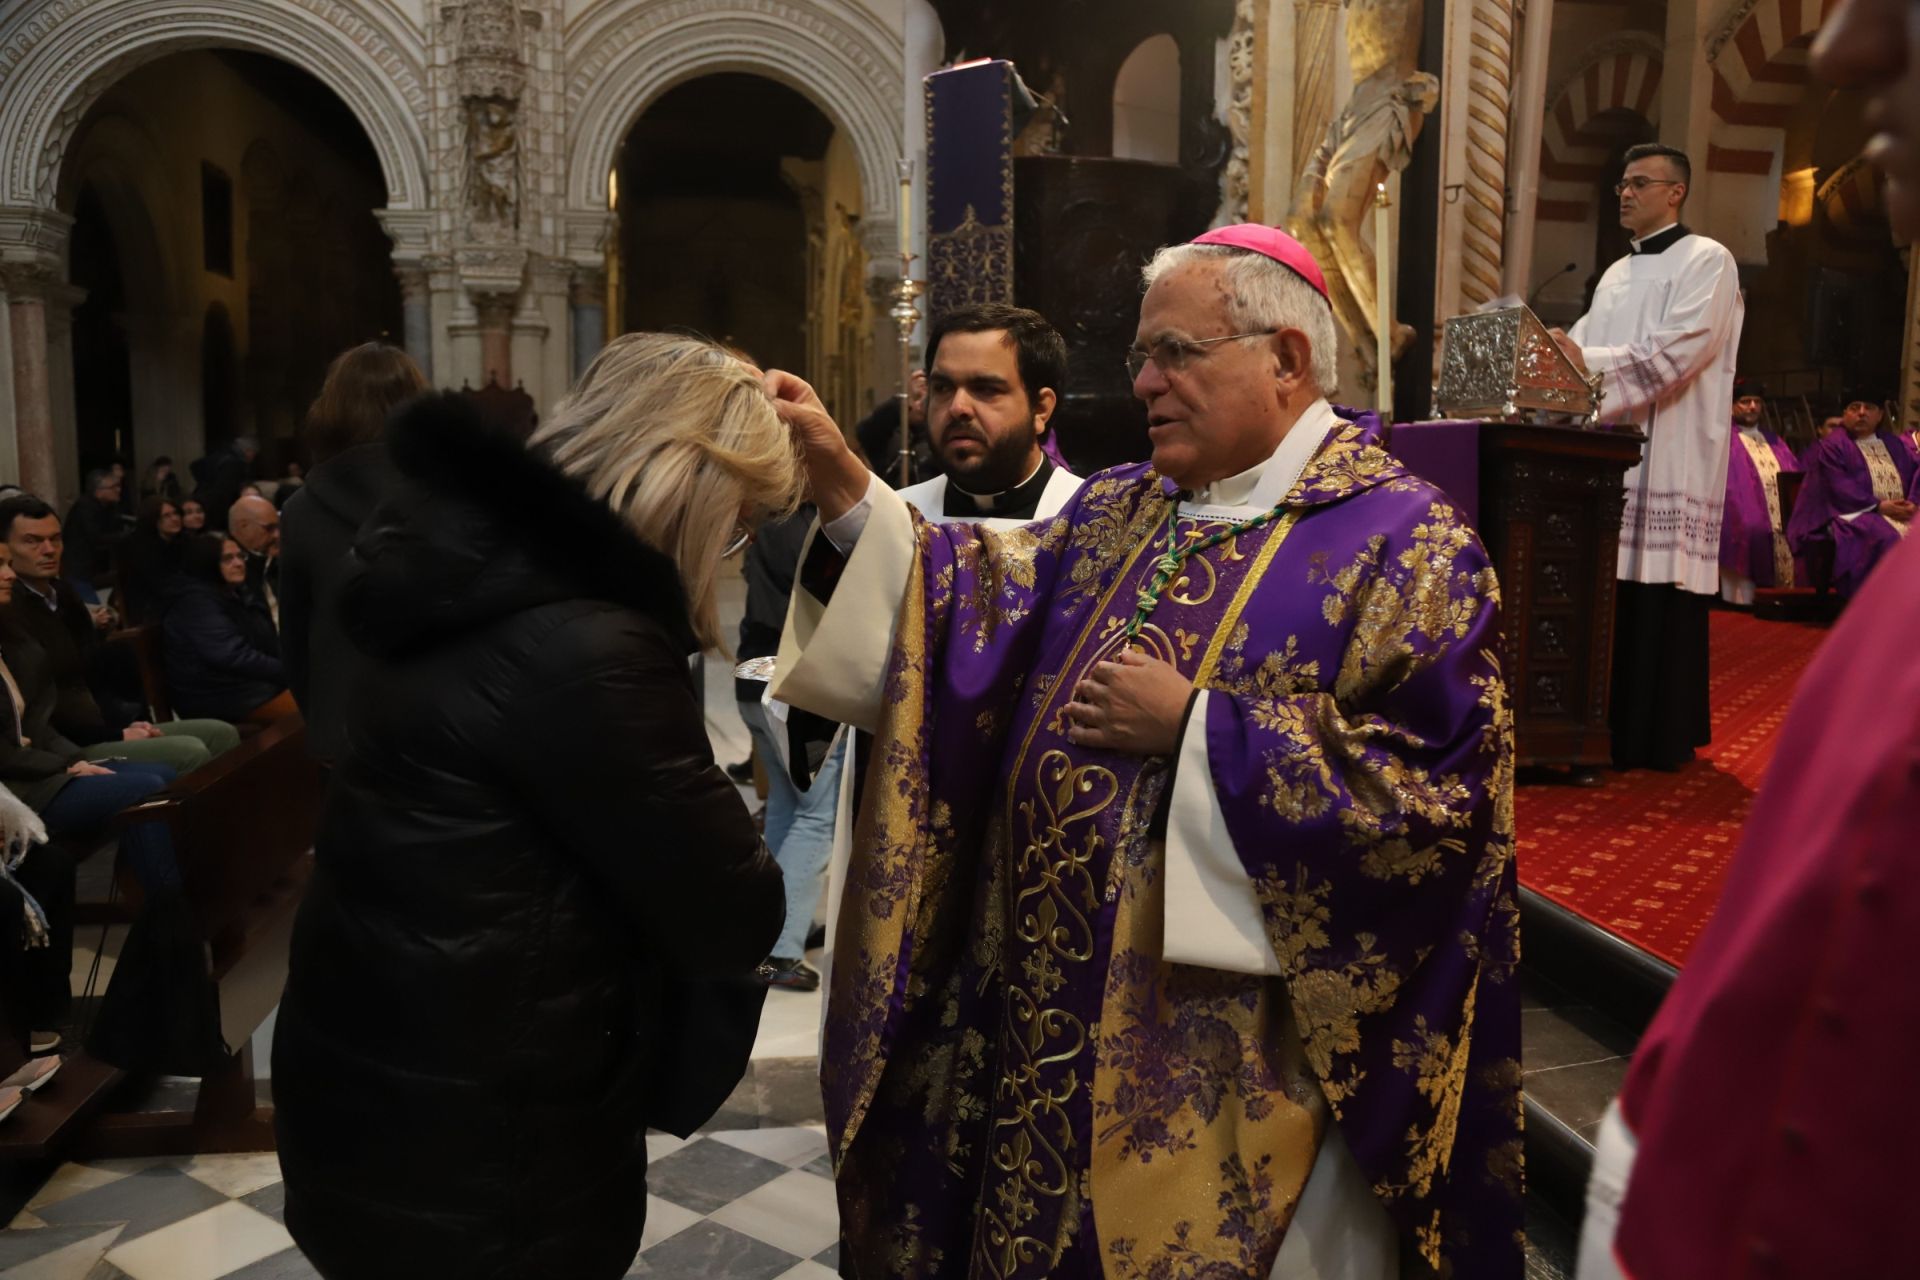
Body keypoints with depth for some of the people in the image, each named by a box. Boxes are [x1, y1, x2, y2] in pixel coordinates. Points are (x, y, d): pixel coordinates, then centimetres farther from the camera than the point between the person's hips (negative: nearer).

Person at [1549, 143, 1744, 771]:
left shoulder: (1707, 261, 0)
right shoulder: (1617, 274, 24)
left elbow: (1680, 349, -15)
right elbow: (1582, 346, 17)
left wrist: (1589, 362, -24)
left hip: (1669, 458, -7)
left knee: (1661, 597, -6)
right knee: (1611, 595, 4)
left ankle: (1661, 740, 2)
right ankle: (1616, 730, 11)